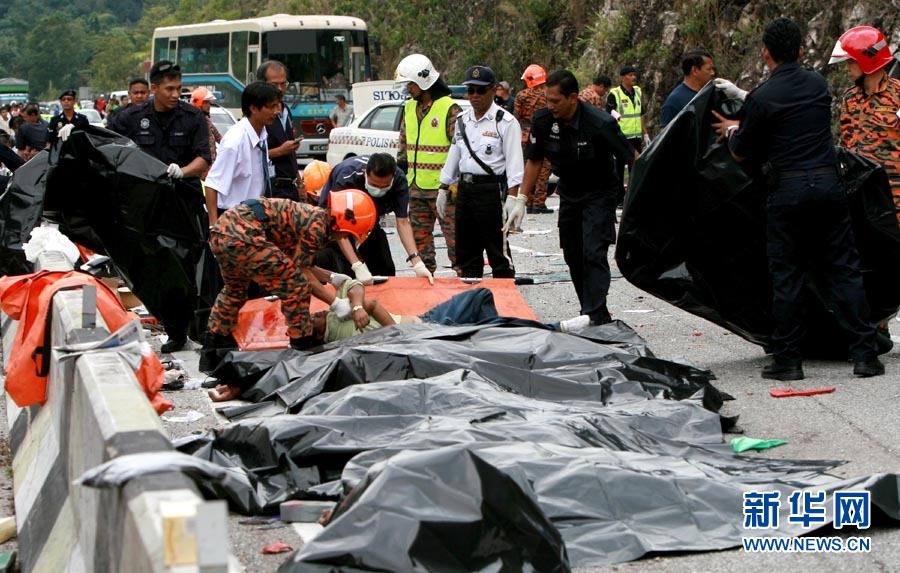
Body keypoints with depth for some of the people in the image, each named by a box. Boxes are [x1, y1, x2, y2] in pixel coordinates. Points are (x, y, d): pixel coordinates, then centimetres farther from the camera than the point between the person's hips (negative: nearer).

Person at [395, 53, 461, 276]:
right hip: (416, 186, 7)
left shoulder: (450, 109, -9)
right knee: (419, 236, 12)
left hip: (442, 187, -7)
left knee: (453, 234, -3)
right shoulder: (409, 109, 13)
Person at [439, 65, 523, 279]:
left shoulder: (505, 122, -7)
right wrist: (443, 190, 18)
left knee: (498, 252, -4)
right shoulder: (462, 121, 13)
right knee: (466, 253, 12)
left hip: (492, 191, -7)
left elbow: (514, 164, -12)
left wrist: (513, 197, -19)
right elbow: (453, 157, 20)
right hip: (465, 189, 7)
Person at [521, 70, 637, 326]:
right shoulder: (543, 120, -12)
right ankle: (588, 310, 22)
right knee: (573, 256, 9)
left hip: (599, 195, -6)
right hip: (569, 194, 6)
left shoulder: (600, 123, -27)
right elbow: (534, 160, 3)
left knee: (593, 254, -17)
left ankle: (597, 316, -20)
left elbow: (632, 159, -21)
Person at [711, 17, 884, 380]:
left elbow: (742, 155, 2)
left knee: (786, 276, 5)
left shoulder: (762, 99, -8)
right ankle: (866, 355, 5)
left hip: (788, 190, -4)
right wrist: (741, 95, 36)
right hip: (829, 184, 4)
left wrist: (732, 131, 24)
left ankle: (787, 360, 7)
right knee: (844, 270, 7)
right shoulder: (818, 84, 8)